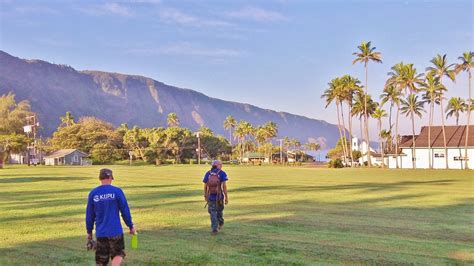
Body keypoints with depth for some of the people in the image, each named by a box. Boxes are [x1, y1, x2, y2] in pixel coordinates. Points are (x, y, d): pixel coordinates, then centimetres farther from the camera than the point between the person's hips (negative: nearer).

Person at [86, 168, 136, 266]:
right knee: (118, 254, 13)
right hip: (115, 231, -3)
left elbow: (89, 215, 7)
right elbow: (125, 210, -4)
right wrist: (131, 226, 7)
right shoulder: (117, 191, -7)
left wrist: (89, 231, 17)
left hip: (100, 233, 3)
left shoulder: (93, 193, 2)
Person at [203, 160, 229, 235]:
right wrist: (226, 197, -9)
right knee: (220, 211, 21)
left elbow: (205, 186, 5)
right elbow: (224, 186, -12)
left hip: (211, 197, 1)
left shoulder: (207, 173, 4)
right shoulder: (222, 173, -5)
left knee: (213, 213, 7)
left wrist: (205, 196, 17)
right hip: (219, 197, -1)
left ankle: (214, 229, -3)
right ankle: (220, 224, 41)